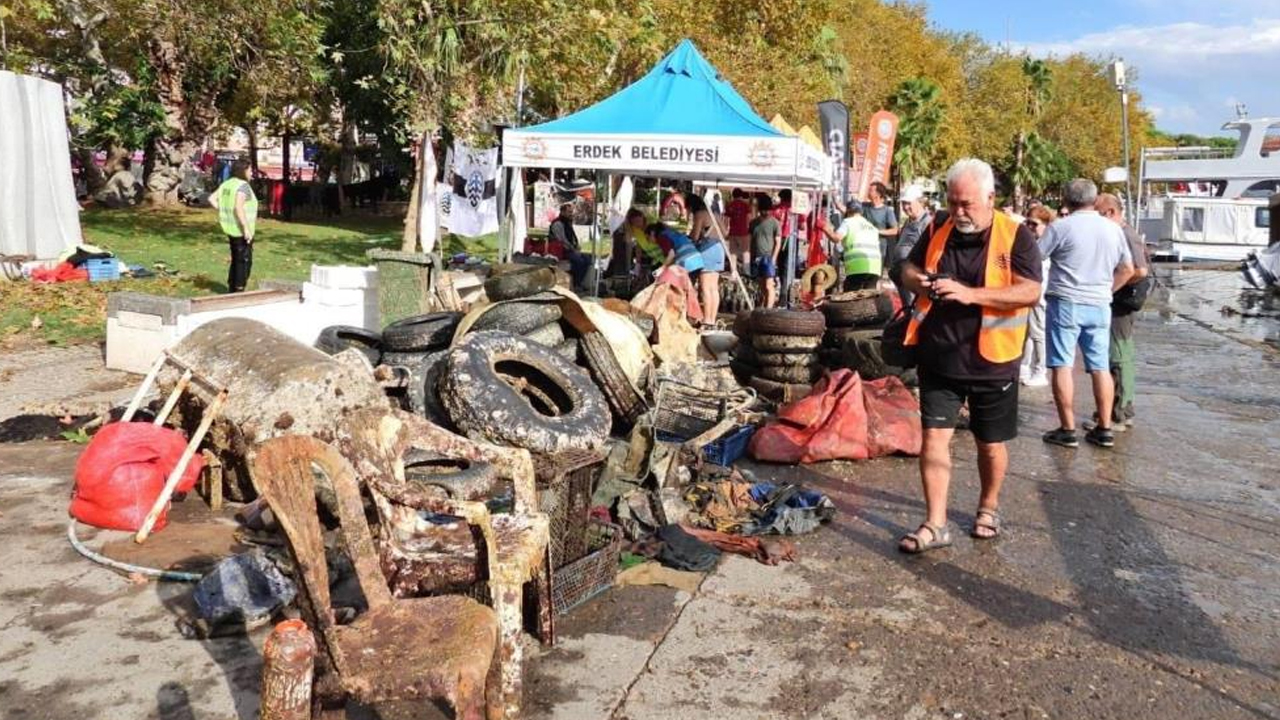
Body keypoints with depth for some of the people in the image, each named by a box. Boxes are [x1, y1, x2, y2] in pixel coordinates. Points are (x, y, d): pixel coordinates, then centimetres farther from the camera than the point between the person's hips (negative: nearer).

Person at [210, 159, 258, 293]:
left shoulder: (227, 184, 9)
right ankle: (239, 291, 2)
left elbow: (212, 198, 11)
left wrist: (223, 212, 12)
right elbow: (238, 207, -28)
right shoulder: (243, 185, -17)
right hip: (241, 229, -9)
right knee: (245, 261, 0)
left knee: (236, 260, 19)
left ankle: (232, 289, 24)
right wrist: (246, 228, -27)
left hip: (231, 228, 9)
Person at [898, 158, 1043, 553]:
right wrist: (918, 281, -11)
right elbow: (908, 268, 15)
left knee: (990, 444, 13)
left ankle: (988, 508, 36)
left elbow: (1030, 292, -18)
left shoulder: (1015, 236, -9)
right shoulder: (938, 227, 4)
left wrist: (969, 294, -29)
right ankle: (936, 524, 7)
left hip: (991, 361, -3)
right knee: (934, 436, -1)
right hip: (938, 358, 3)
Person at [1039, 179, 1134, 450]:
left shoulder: (1060, 227, -9)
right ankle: (1104, 429, 14)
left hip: (1066, 303, -5)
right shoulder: (1113, 228, 8)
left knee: (1062, 367, 1)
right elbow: (1127, 269, 15)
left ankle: (1068, 430, 1)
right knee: (1101, 367, 10)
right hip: (1100, 306, 5)